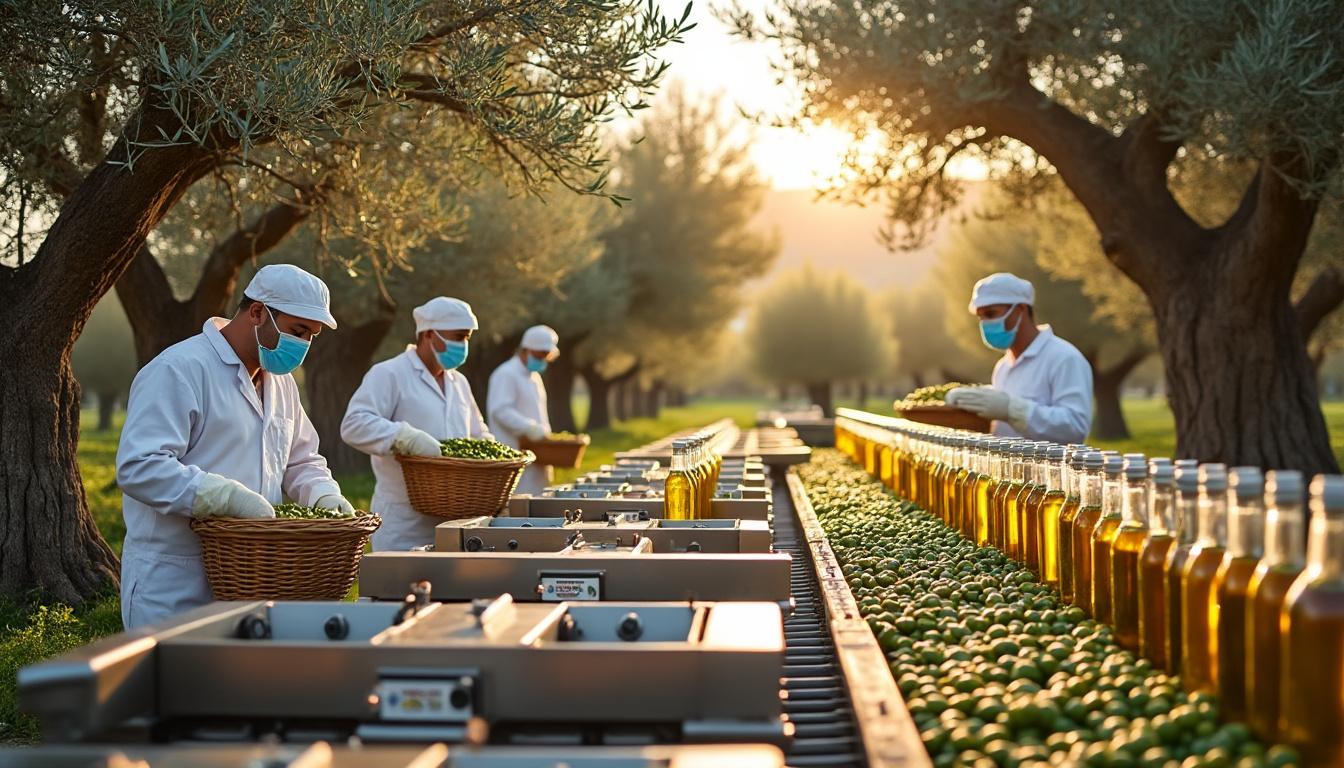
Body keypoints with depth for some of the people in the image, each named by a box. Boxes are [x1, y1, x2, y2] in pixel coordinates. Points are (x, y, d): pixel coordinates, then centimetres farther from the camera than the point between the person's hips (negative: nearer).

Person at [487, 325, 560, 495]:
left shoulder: (534, 377, 21)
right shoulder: (506, 375, -9)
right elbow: (500, 411, -21)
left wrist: (545, 436, 12)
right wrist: (530, 429, -26)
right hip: (514, 454, -9)